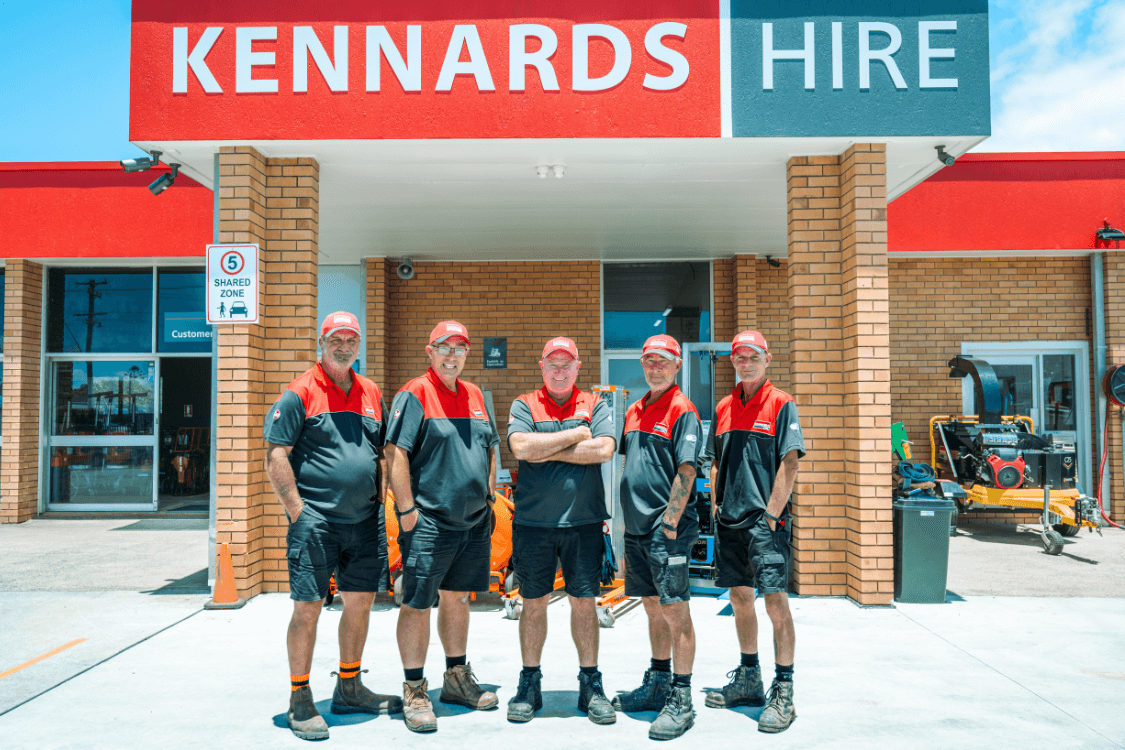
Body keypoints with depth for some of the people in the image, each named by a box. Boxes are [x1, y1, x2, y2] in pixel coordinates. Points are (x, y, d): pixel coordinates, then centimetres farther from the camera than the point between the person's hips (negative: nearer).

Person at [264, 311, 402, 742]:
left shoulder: (371, 393, 12)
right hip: (316, 522, -6)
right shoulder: (300, 394, -5)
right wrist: (298, 512, -13)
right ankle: (300, 702, 13)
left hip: (365, 520, 6)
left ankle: (349, 689, 28)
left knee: (361, 601, 12)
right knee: (307, 608, -1)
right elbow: (275, 457, -9)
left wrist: (380, 501, 10)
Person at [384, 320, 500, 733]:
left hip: (474, 522, 7)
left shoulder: (475, 395, 13)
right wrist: (406, 510, -16)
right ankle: (414, 691, 12)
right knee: (418, 604, 0)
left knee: (457, 598, 17)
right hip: (429, 522, -6)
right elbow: (395, 454, -13)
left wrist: (489, 497, 14)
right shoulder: (414, 395, -7)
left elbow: (490, 449, 21)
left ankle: (457, 678, 30)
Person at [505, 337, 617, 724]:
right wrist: (575, 435, -9)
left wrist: (548, 451, -10)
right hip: (533, 521, 0)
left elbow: (604, 449, -12)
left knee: (584, 601, 7)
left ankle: (591, 685, 20)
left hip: (583, 521, 0)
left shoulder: (595, 406, 7)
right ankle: (529, 684, 22)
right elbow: (520, 446, -14)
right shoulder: (524, 405, 5)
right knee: (534, 603, 8)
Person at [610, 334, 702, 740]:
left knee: (675, 611, -2)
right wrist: (629, 523, 15)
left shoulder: (682, 411, -7)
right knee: (653, 608, 16)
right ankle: (658, 684, 29)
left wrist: (669, 524, -17)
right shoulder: (635, 411, 15)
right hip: (636, 529, 7)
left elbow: (686, 472, -14)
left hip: (667, 529, -7)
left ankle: (681, 700, 5)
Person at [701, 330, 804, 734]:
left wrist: (772, 513, -14)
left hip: (765, 519, -6)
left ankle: (783, 692, 1)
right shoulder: (723, 408, 14)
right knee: (739, 597, 13)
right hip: (729, 520, 6)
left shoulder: (781, 404, -2)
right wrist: (715, 505, 9)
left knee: (775, 599, -8)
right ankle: (748, 680, 26)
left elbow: (789, 463, -9)